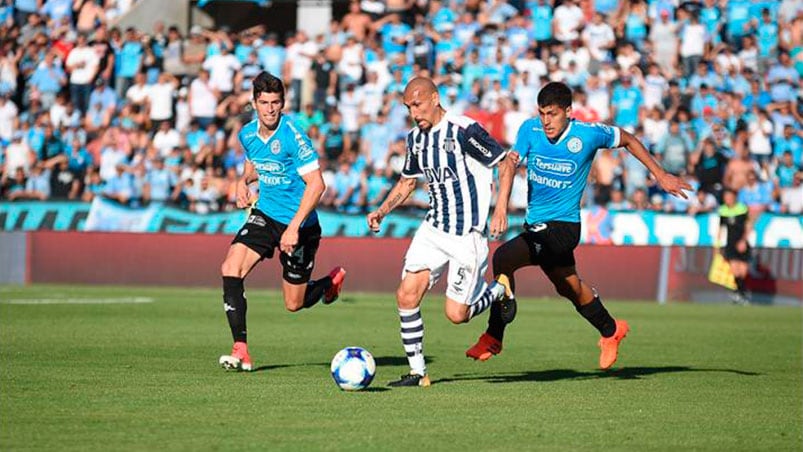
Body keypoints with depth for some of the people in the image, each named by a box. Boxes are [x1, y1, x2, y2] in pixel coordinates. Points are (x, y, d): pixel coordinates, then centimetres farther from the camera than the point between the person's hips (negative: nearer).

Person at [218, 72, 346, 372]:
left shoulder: (293, 136, -20)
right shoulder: (247, 134, 0)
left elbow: (316, 184, -22)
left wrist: (294, 227, -28)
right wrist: (245, 181, 1)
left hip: (299, 224, -5)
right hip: (265, 214, 5)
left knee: (294, 304, 4)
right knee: (231, 269, -20)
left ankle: (333, 280, 38)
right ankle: (241, 350, -17)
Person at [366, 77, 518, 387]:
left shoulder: (464, 131, -16)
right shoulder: (415, 138, 7)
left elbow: (507, 163, -12)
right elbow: (407, 181, 22)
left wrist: (501, 210, -21)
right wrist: (382, 210, 7)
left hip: (467, 235, -6)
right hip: (433, 229, 6)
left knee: (456, 314, -5)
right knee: (406, 296, -8)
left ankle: (499, 290, 24)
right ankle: (417, 372, 2)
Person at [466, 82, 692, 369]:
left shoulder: (588, 134, -12)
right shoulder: (530, 129, -5)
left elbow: (628, 140, 5)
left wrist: (660, 175, 8)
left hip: (563, 225, -6)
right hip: (537, 225, 6)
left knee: (503, 258, -24)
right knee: (569, 286, 24)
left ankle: (493, 337, -13)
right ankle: (610, 330, 48)